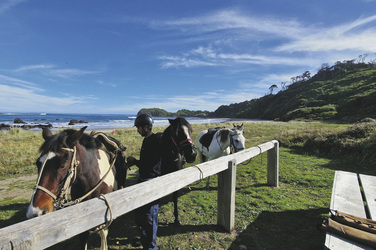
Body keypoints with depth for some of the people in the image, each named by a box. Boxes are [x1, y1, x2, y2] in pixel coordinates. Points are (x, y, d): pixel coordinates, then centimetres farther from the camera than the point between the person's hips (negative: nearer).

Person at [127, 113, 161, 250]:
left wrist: (134, 161, -13)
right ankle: (145, 237, 48)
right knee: (140, 212, 25)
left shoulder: (154, 142, -23)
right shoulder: (147, 140, 8)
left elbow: (150, 166, -27)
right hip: (144, 180, 10)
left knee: (149, 215, 6)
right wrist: (134, 162, 3)